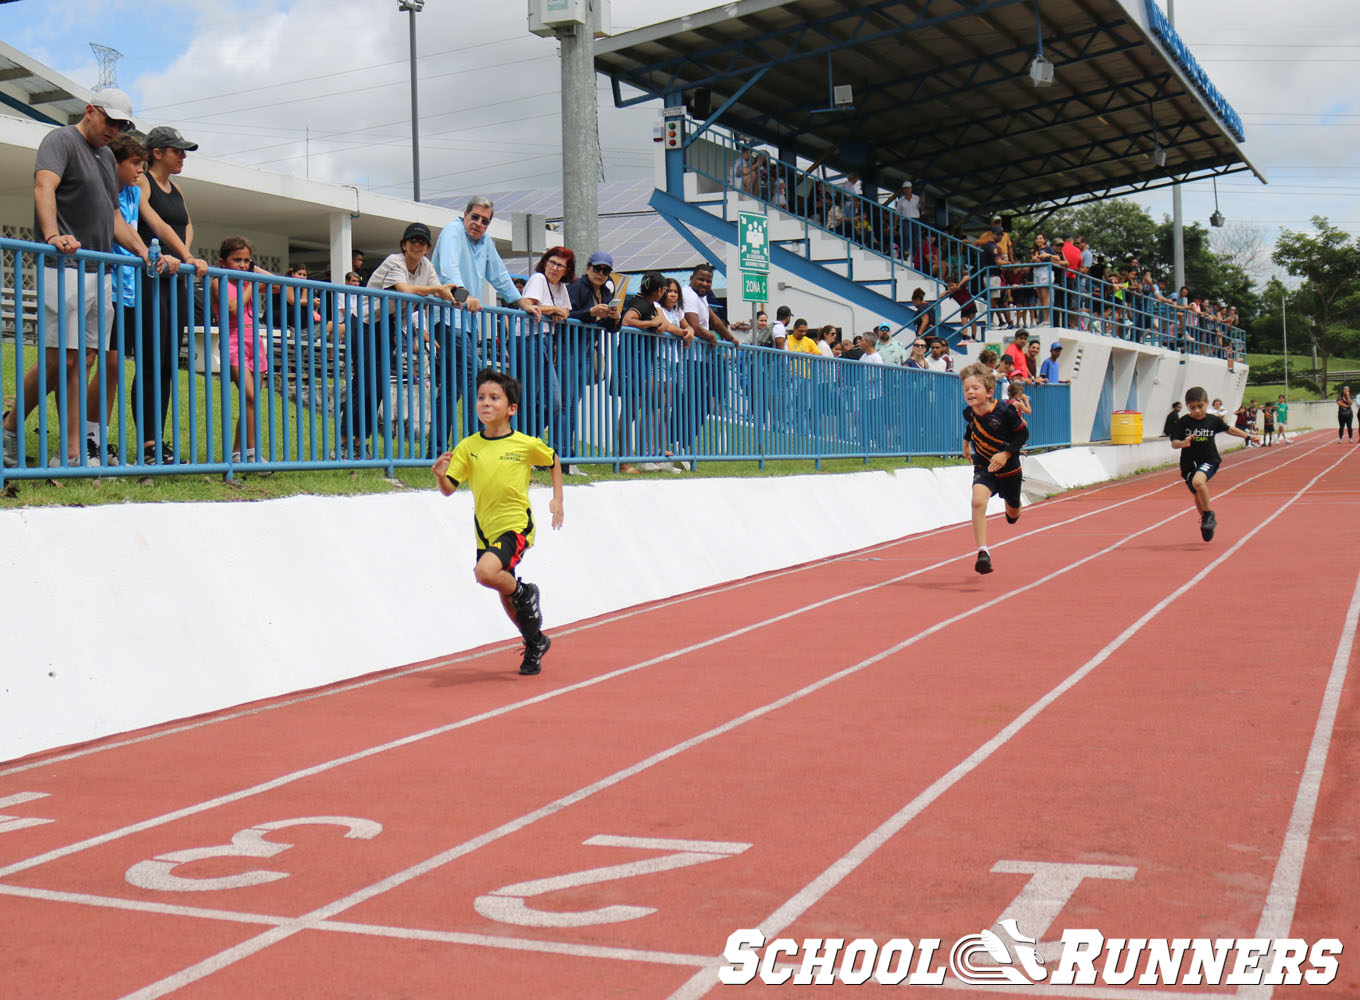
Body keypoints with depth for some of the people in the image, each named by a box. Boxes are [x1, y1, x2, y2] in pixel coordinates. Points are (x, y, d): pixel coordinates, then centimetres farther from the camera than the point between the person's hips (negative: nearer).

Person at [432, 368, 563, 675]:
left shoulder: (527, 445, -9)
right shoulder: (467, 447, -3)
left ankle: (524, 593, 1)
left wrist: (557, 499, 6)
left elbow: (554, 461, 11)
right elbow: (449, 489, -6)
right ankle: (535, 642, 40)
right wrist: (440, 475, -27)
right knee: (504, 595, 17)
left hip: (516, 526, -5)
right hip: (486, 531, 5)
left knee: (485, 572, -30)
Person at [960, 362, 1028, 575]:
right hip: (983, 468, 1)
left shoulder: (1005, 410, -24)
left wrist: (1006, 454, -22)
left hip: (1008, 469, -1)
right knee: (978, 501, -28)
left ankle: (1012, 511, 62)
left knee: (1013, 512, 20)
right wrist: (966, 442, 23)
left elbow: (1024, 433, -12)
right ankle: (983, 552, -28)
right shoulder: (969, 412, -10)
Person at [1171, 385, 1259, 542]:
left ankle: (1209, 514, -16)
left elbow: (1228, 429, 19)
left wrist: (1247, 436, 25)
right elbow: (1174, 443, -11)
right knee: (1198, 495, 12)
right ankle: (1206, 524, 36)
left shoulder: (1213, 420, 0)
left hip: (1209, 461, -2)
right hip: (1189, 464, 2)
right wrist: (1183, 443, -33)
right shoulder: (1183, 422, -6)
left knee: (1198, 481, -32)